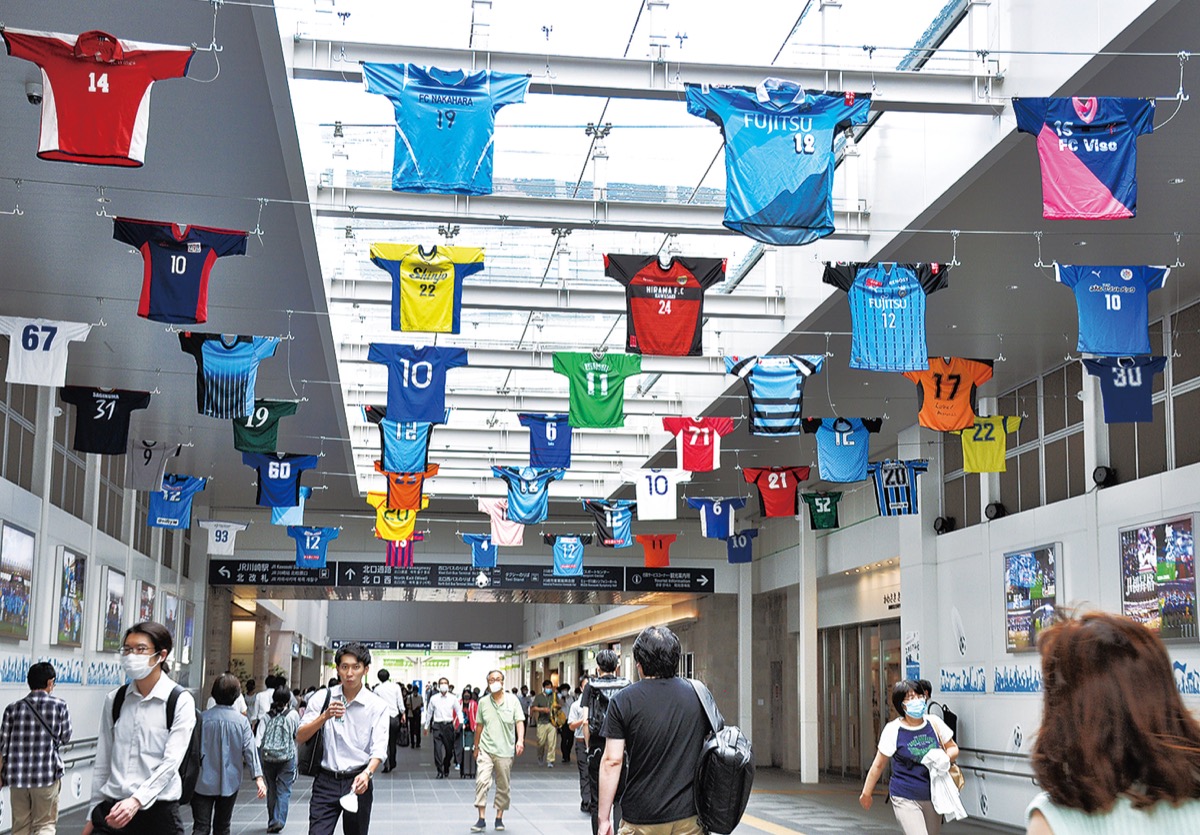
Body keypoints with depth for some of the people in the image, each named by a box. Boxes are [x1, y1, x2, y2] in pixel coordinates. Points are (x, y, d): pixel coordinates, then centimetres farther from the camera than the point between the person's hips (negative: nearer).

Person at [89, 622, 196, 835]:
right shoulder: (114, 700, 8)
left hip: (157, 809, -3)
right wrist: (94, 813, 11)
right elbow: (102, 762, 12)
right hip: (112, 809, 3)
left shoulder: (180, 701, -5)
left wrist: (137, 800, -25)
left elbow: (171, 761, -14)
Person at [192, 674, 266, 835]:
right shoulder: (242, 721, -7)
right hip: (229, 783, 1)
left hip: (204, 783, -1)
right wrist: (258, 777, -9)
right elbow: (250, 750, -10)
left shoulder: (203, 718, -8)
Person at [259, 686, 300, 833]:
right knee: (284, 791, 1)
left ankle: (272, 822, 21)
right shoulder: (293, 715, -4)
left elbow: (259, 739, -5)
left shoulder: (267, 716, 1)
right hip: (287, 757, -2)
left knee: (271, 790, 14)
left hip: (268, 758, 2)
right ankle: (279, 820, -14)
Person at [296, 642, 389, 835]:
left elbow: (379, 749, -9)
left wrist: (367, 774, -29)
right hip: (325, 781, 0)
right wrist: (325, 716, -19)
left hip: (357, 783, 0)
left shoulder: (376, 705, -2)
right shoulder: (322, 697, 2)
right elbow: (300, 738, -3)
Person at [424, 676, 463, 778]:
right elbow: (429, 713, 13)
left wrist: (461, 724, -3)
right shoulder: (433, 698, 4)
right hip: (437, 725, -1)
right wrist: (426, 726, 16)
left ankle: (446, 769, 28)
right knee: (438, 749, -10)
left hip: (449, 725, 1)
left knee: (449, 749, 8)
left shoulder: (453, 699, 3)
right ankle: (440, 771, -7)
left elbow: (459, 711, 9)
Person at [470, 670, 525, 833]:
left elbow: (519, 722, -4)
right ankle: (481, 820, -11)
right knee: (482, 782, -14)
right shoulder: (483, 702, 6)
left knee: (503, 786, 8)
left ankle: (499, 818, 21)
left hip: (505, 751, 0)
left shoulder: (512, 700, 0)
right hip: (486, 749, 0)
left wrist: (520, 740, -20)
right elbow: (479, 726, 14)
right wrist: (476, 747, 18)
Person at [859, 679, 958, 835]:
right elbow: (878, 765, -2)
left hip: (933, 797, 5)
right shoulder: (893, 730, -11)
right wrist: (866, 793, 5)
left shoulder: (934, 723, -1)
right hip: (905, 799, -5)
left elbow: (953, 749, 11)